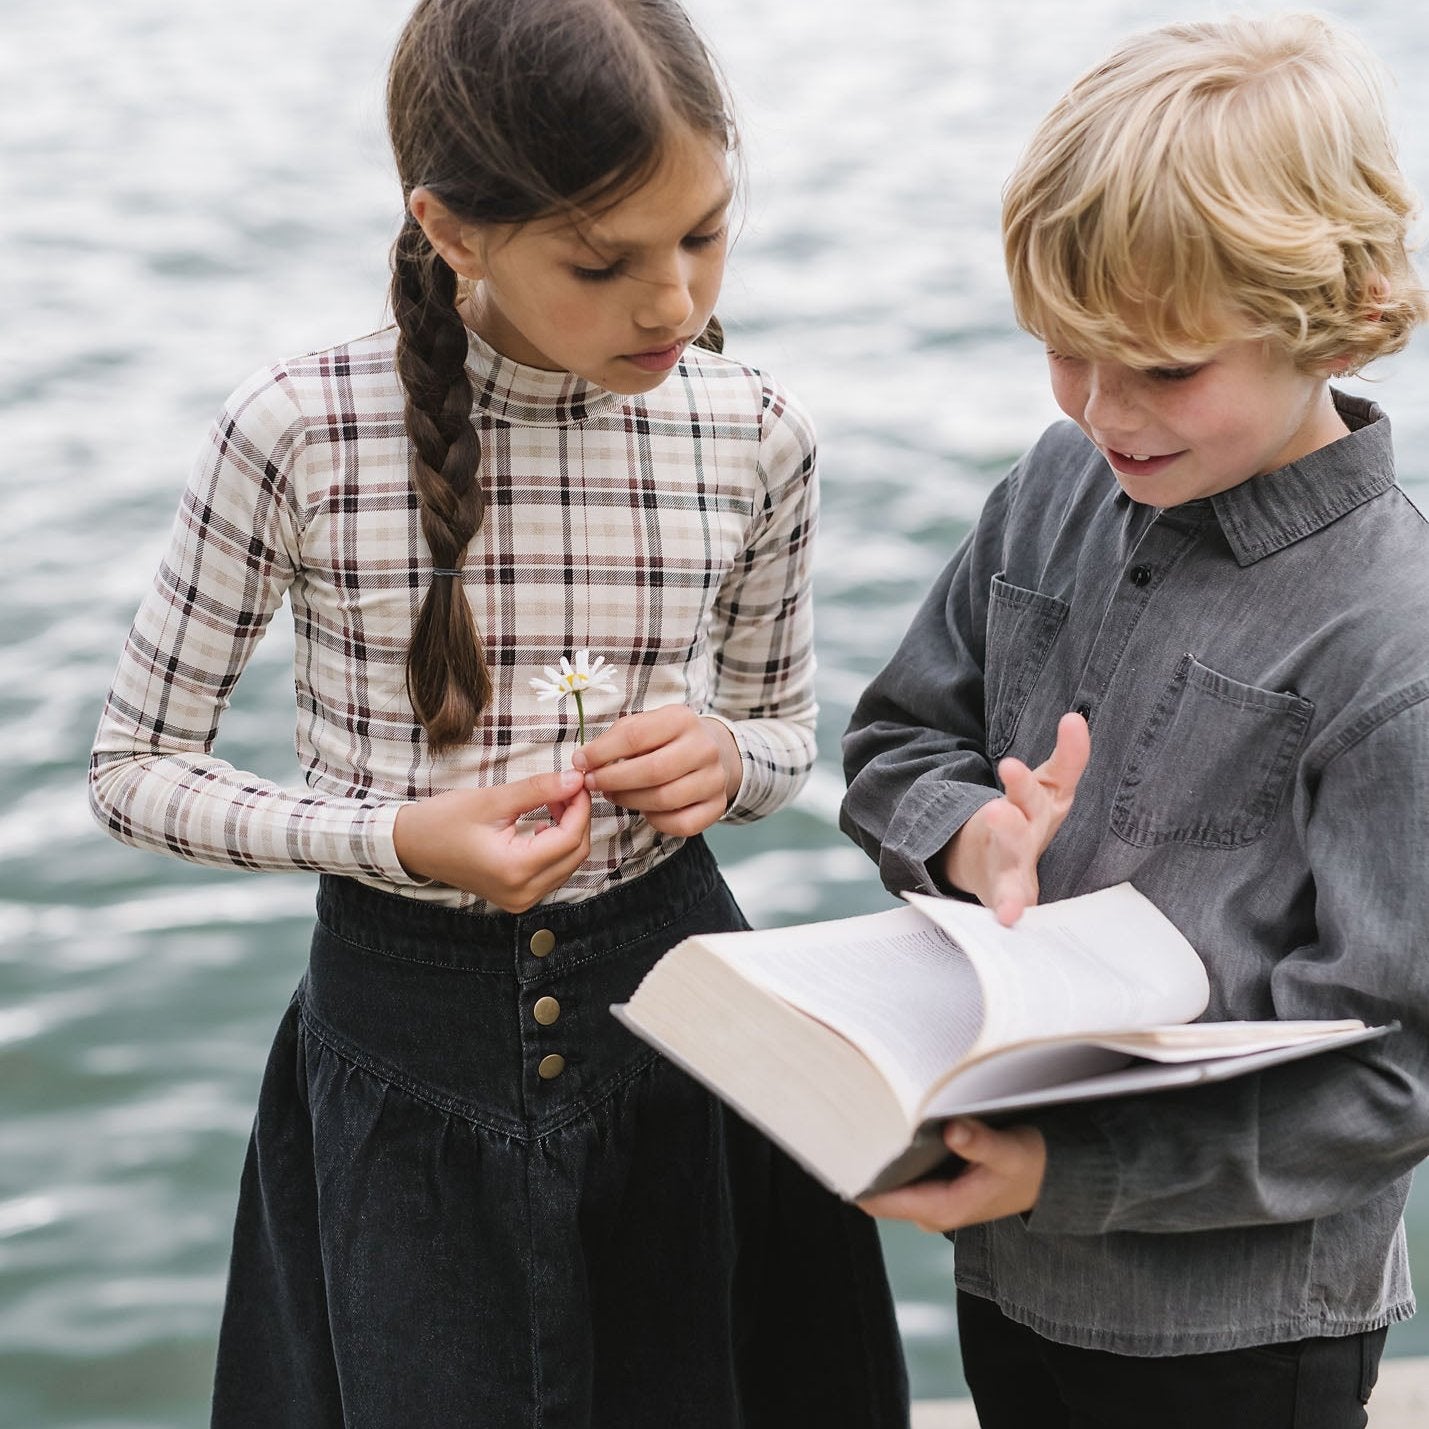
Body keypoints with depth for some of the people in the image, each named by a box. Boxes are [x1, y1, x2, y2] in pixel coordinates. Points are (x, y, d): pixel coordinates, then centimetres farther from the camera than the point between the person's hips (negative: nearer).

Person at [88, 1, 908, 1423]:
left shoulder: (754, 437, -7)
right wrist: (398, 841, -21)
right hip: (405, 1036, -2)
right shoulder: (300, 432, -17)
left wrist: (729, 755, -14)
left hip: (669, 983, 3)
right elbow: (137, 771, -6)